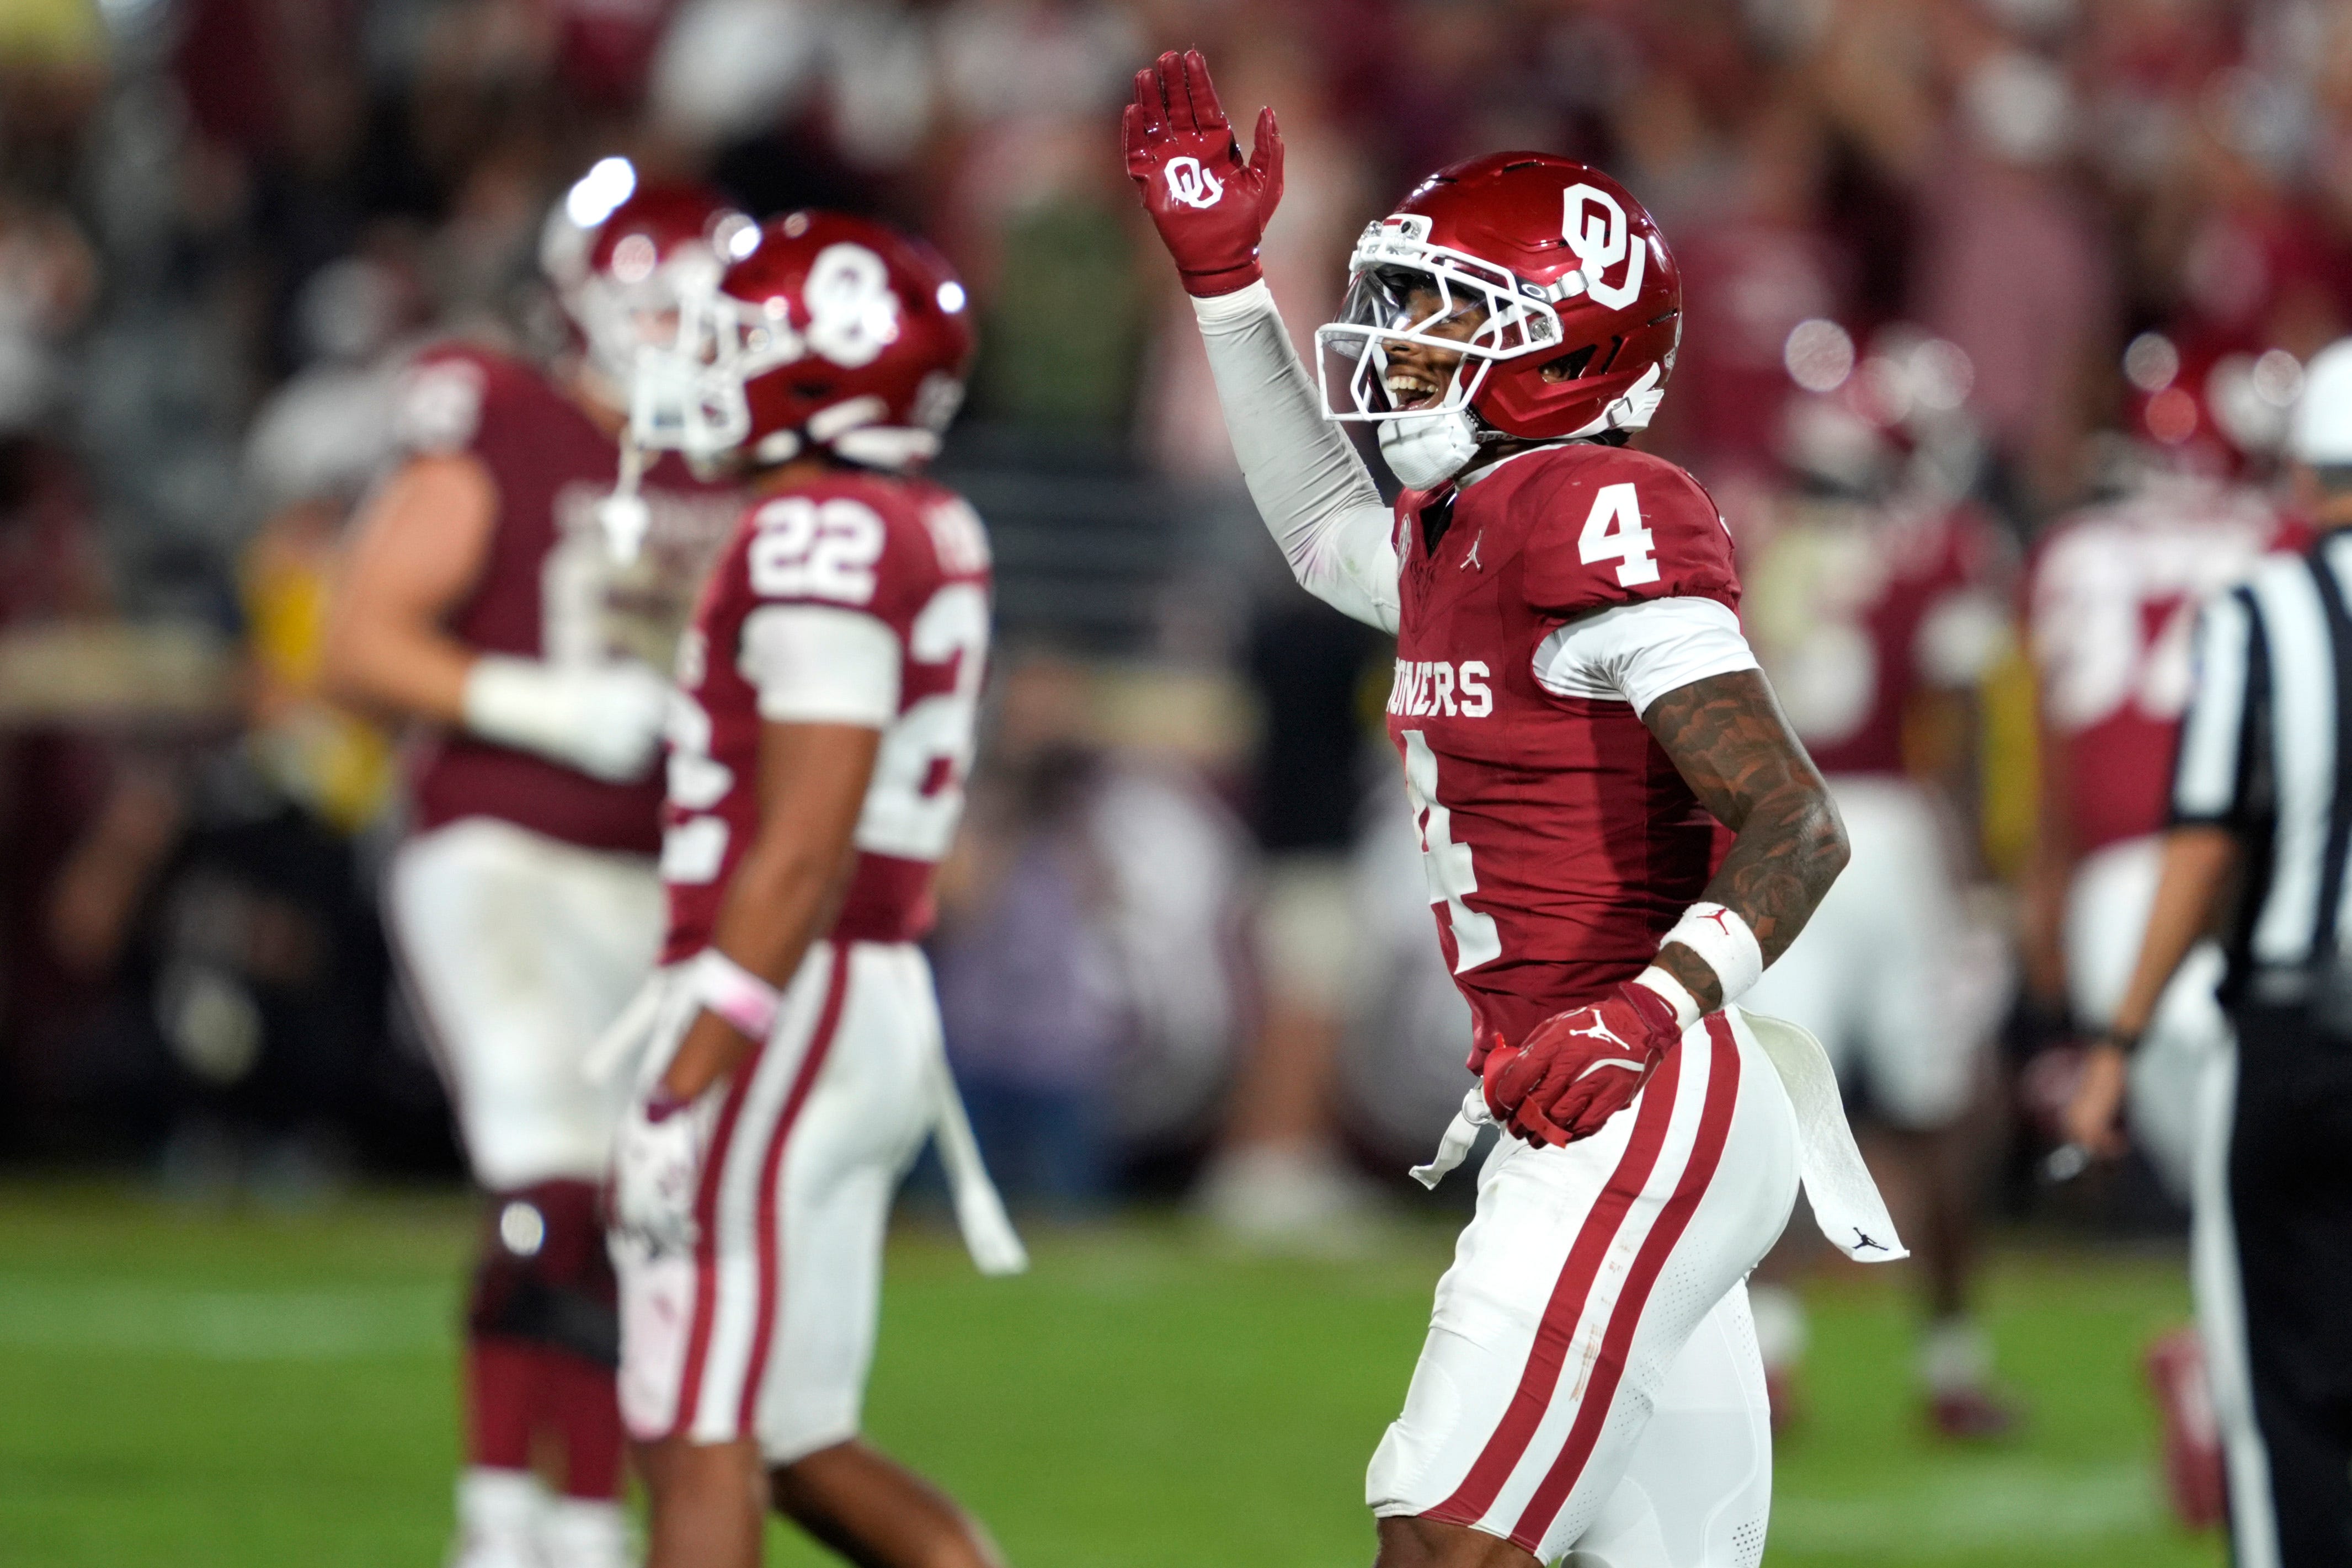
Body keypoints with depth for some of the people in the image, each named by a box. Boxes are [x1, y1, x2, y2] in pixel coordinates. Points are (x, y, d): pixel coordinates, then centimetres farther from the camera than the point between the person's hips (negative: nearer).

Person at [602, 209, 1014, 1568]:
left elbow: (803, 851, -20)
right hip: (879, 1000, 9)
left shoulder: (825, 539, -15)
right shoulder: (932, 535, 14)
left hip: (786, 1003, -9)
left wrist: (684, 1090, -21)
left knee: (701, 1442, -6)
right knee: (802, 1444, 13)